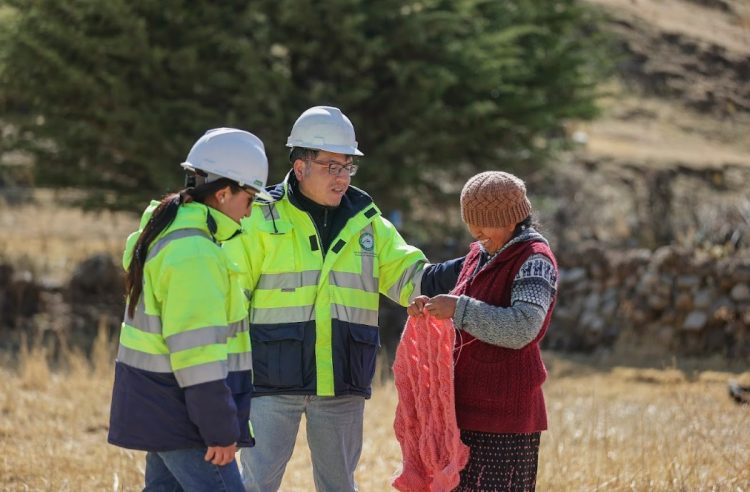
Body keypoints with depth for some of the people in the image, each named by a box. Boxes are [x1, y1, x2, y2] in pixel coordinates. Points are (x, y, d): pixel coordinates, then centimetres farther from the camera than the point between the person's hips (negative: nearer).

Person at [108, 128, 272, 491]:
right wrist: (221, 430, -19)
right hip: (182, 419, -10)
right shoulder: (194, 253, -20)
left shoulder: (165, 235, 14)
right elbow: (197, 349, -22)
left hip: (157, 408, 10)